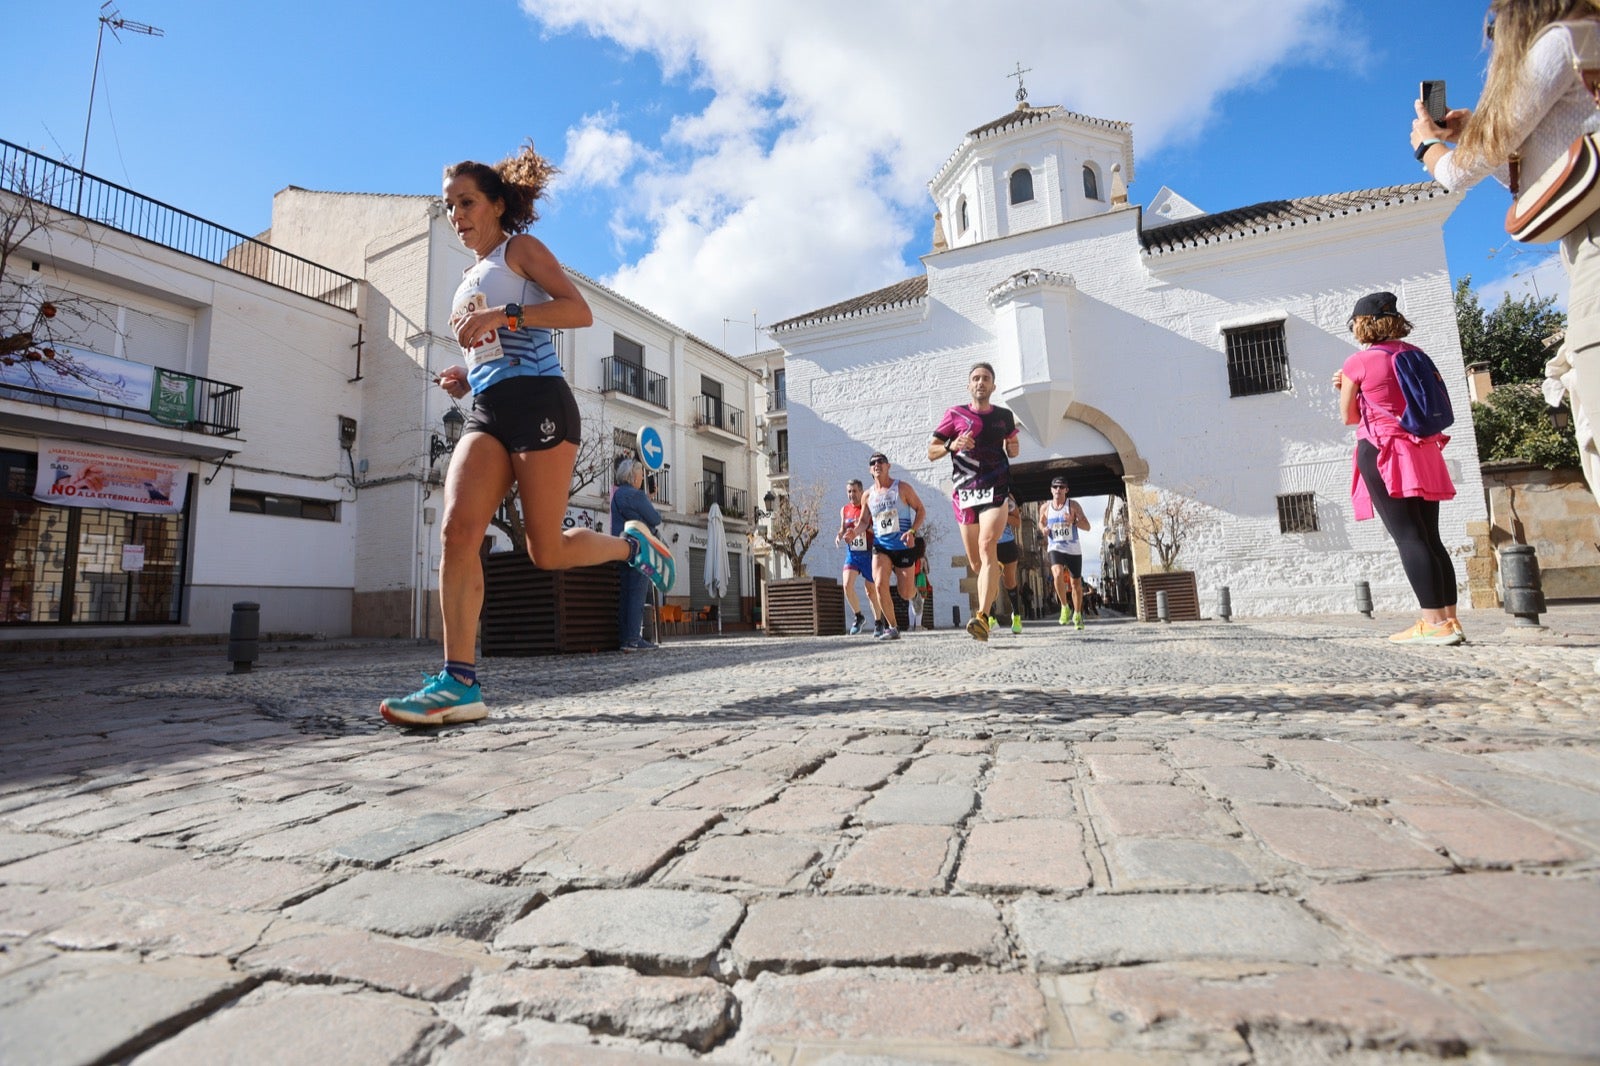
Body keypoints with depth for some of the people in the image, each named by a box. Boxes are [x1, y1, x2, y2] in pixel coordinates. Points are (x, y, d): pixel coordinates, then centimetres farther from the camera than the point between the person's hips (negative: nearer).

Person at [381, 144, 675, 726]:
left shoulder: (520, 248, 8)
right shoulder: (470, 279, 29)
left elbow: (579, 311, -8)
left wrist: (503, 315, -17)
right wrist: (467, 377, 16)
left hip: (537, 400, -7)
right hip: (487, 411, 7)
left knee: (546, 550, -10)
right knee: (456, 532, -13)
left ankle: (632, 544, 19)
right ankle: (459, 683, -15)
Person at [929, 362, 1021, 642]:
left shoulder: (1005, 416, 12)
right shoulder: (955, 414, 7)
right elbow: (931, 451, 6)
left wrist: (1014, 448, 4)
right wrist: (951, 445, -14)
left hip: (996, 491, -1)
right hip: (965, 494, 1)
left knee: (987, 546, -23)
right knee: (975, 561, 8)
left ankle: (982, 617, -30)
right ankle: (993, 582, 43)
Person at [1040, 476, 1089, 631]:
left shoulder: (1073, 505, -4)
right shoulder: (1045, 508, 2)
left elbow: (1087, 526, -8)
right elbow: (1041, 522, 22)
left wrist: (1073, 521, -26)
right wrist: (1043, 530, 0)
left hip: (1073, 549, 0)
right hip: (1055, 548, 0)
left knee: (1076, 583, 8)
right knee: (1057, 574, -28)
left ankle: (1077, 615, 27)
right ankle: (1065, 607, -9)